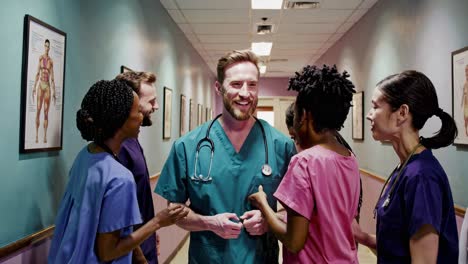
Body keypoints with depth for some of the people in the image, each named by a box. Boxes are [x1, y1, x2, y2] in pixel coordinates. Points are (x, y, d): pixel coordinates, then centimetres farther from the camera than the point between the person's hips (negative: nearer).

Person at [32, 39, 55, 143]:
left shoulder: (51, 61, 6)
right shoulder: (40, 58, 5)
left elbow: (52, 77, 7)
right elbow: (37, 73, 4)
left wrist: (54, 91, 4)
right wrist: (34, 87, -3)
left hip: (48, 86, 1)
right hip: (40, 85, 0)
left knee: (46, 112, 1)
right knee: (38, 110, -3)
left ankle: (45, 135, 4)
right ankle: (37, 134, 1)